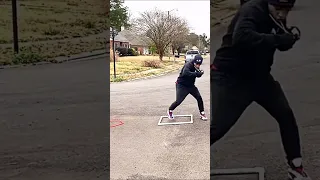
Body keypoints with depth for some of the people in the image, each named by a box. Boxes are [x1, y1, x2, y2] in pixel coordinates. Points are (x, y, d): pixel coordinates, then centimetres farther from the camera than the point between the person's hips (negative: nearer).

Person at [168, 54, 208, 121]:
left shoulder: (195, 66, -2)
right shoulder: (188, 65, -26)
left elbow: (198, 75, 4)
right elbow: (185, 73, -45)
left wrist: (200, 73, -18)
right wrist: (197, 73, -45)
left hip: (190, 85, 7)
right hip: (181, 85, -7)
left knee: (199, 98, -1)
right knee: (178, 101, -10)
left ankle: (202, 113, 13)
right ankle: (170, 111, 17)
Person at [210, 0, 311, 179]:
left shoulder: (276, 15, 3)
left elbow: (281, 43, 11)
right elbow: (241, 38, -43)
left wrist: (289, 38, -12)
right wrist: (278, 39, -36)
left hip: (259, 76, 8)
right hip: (229, 78, -8)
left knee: (287, 116, 8)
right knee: (218, 128, -8)